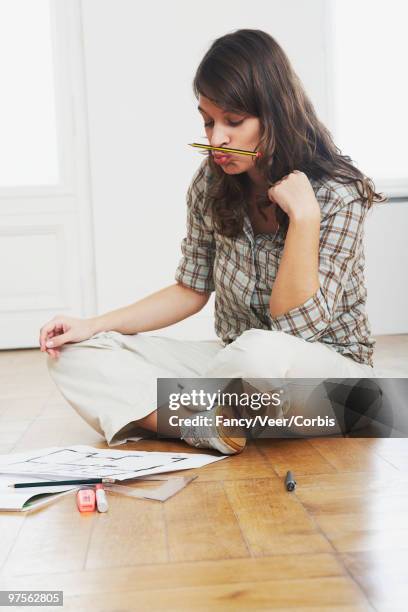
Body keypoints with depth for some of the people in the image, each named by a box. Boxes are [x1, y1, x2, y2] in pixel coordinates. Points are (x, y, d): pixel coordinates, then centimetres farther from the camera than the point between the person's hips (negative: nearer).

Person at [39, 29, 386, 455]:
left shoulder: (338, 194, -17)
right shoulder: (211, 183, -2)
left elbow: (295, 327, -20)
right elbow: (191, 291, 5)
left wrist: (303, 216, -28)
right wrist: (94, 326, -6)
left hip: (331, 369, -5)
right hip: (234, 362, 5)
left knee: (260, 353, -42)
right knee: (74, 355, -9)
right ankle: (211, 427, -25)